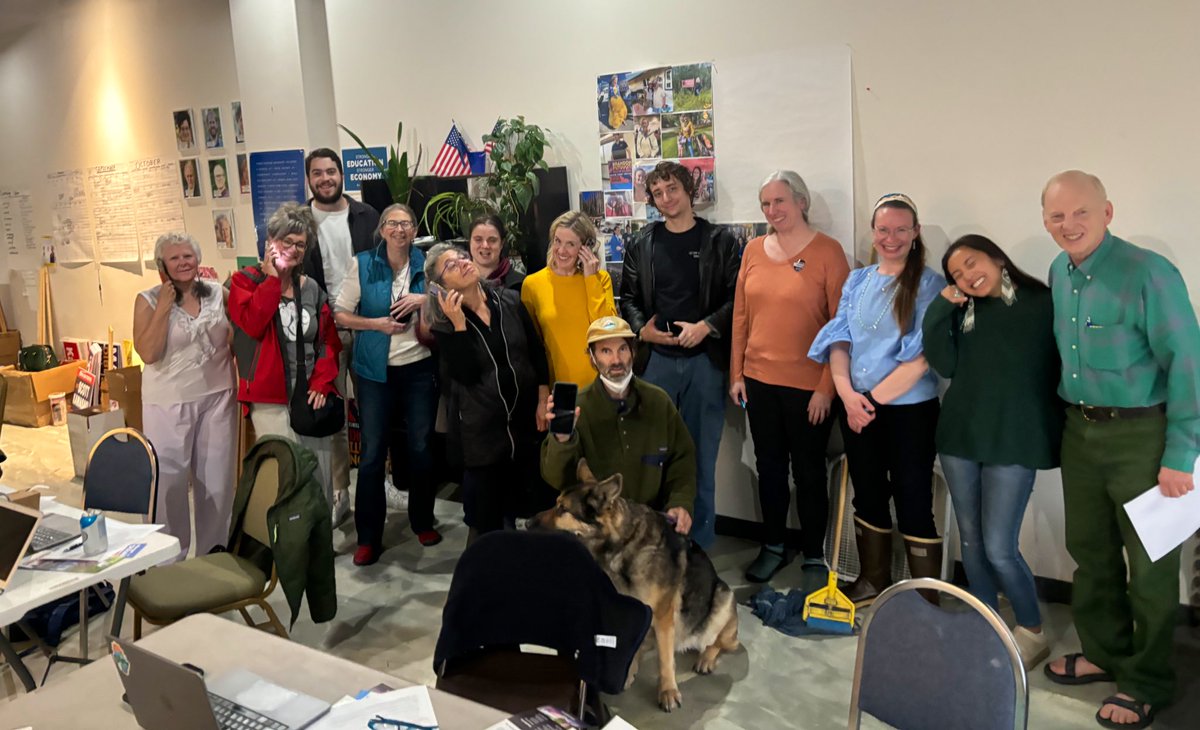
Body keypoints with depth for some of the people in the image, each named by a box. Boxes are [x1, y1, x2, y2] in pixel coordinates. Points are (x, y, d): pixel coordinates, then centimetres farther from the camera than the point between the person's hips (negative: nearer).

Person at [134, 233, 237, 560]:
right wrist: (164, 306, -18)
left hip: (217, 397, 3)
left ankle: (214, 551, 28)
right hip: (169, 403, -2)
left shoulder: (218, 294, 2)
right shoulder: (149, 300, -6)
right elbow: (148, 353, -16)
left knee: (217, 477, 11)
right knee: (169, 480, 5)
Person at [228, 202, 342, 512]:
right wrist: (273, 277, -12)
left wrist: (321, 384, -1)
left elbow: (328, 341, 12)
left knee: (321, 475, 8)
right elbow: (252, 324, -17)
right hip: (271, 400, -4)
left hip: (311, 396, 4)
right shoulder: (246, 281, 2)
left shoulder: (311, 288, 13)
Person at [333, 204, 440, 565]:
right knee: (372, 454, 0)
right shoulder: (362, 264, -1)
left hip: (420, 368, 1)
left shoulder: (425, 263, 2)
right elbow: (340, 314, 0)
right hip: (376, 371, -1)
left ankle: (423, 521, 26)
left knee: (421, 449, 6)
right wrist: (375, 324, -15)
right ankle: (368, 537, 11)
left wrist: (425, 300, -12)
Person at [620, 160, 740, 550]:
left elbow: (737, 296, -2)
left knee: (701, 453, 5)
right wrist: (640, 328, -5)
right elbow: (628, 297, 12)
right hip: (655, 358, 2)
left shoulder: (719, 240, 3)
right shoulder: (641, 244, 10)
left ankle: (700, 541, 17)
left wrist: (707, 326, -14)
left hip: (704, 358, -2)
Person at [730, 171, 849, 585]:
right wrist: (736, 374, 6)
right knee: (769, 467, 16)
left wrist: (826, 386, -12)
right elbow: (741, 316, 9)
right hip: (759, 380, 4)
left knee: (808, 472, 8)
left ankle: (814, 558, 25)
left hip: (808, 385, -4)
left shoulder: (827, 252, -8)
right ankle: (773, 547, 32)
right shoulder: (754, 250, 5)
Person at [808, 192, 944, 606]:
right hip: (857, 409, 5)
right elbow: (839, 340, 4)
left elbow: (922, 356, -15)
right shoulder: (857, 281, 8)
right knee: (868, 495, 15)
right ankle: (873, 582, 32)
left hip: (909, 410, -5)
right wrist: (846, 392, -11)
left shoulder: (928, 284, -8)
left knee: (913, 502, 0)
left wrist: (874, 398, -14)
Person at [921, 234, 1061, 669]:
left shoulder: (1045, 304, -2)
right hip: (959, 437, 5)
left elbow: (1066, 369, -1)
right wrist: (941, 310, -6)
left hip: (1013, 442, -5)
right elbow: (944, 365, -1)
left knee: (999, 548, -6)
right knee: (971, 540, 12)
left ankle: (1032, 633, 18)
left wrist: (1061, 429, -6)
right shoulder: (964, 312, 10)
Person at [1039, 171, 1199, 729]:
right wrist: (1067, 421, 10)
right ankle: (1104, 652, 36)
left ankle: (1146, 682, 22)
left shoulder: (1148, 273, -17)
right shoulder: (1058, 274, 5)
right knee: (1089, 549, 17)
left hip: (1140, 435, -6)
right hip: (1079, 429, 7)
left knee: (1149, 563, 6)